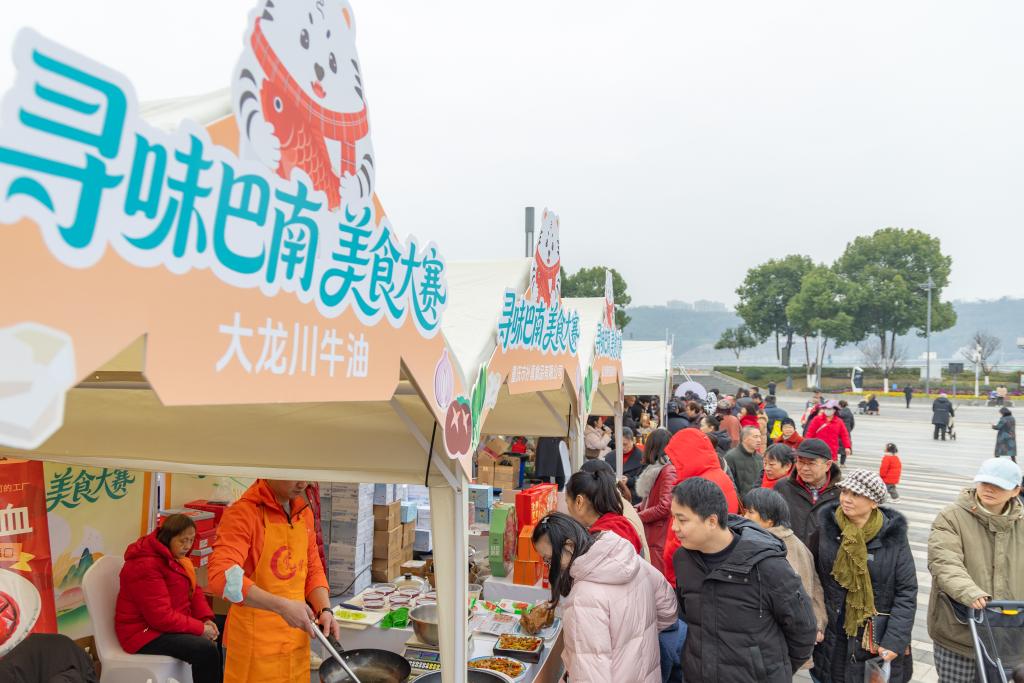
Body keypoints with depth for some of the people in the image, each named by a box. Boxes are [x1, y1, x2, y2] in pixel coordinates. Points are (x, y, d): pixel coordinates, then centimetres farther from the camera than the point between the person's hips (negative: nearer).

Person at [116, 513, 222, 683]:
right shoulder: (145, 566, -24)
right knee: (206, 650, -27)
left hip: (171, 624, 9)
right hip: (146, 631, -9)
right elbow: (161, 617, -27)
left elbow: (193, 590, 12)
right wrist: (200, 628, -23)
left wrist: (206, 619, -4)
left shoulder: (175, 557, 6)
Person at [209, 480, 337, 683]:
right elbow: (221, 576, -28)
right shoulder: (242, 513, -17)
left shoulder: (303, 512, 6)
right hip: (255, 644, -6)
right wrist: (282, 606, -32)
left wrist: (325, 610, -5)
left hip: (296, 637, 6)